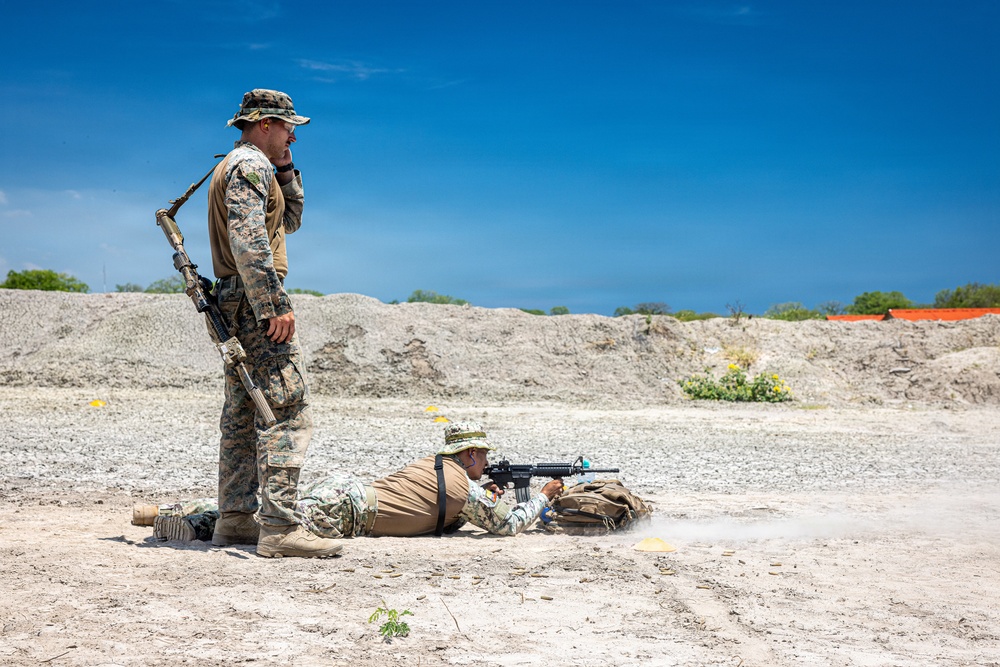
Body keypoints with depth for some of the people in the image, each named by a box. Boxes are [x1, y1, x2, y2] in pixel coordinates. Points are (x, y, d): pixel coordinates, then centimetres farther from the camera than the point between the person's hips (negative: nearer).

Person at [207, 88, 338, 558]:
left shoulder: (237, 167, 22)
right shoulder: (250, 164, -10)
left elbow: (290, 221, 30)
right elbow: (249, 241, -23)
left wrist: (287, 173, 17)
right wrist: (276, 304, -25)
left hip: (237, 305, 11)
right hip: (255, 301, -11)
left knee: (244, 411, 12)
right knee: (286, 408, -14)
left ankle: (235, 519, 16)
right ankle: (280, 527, -17)